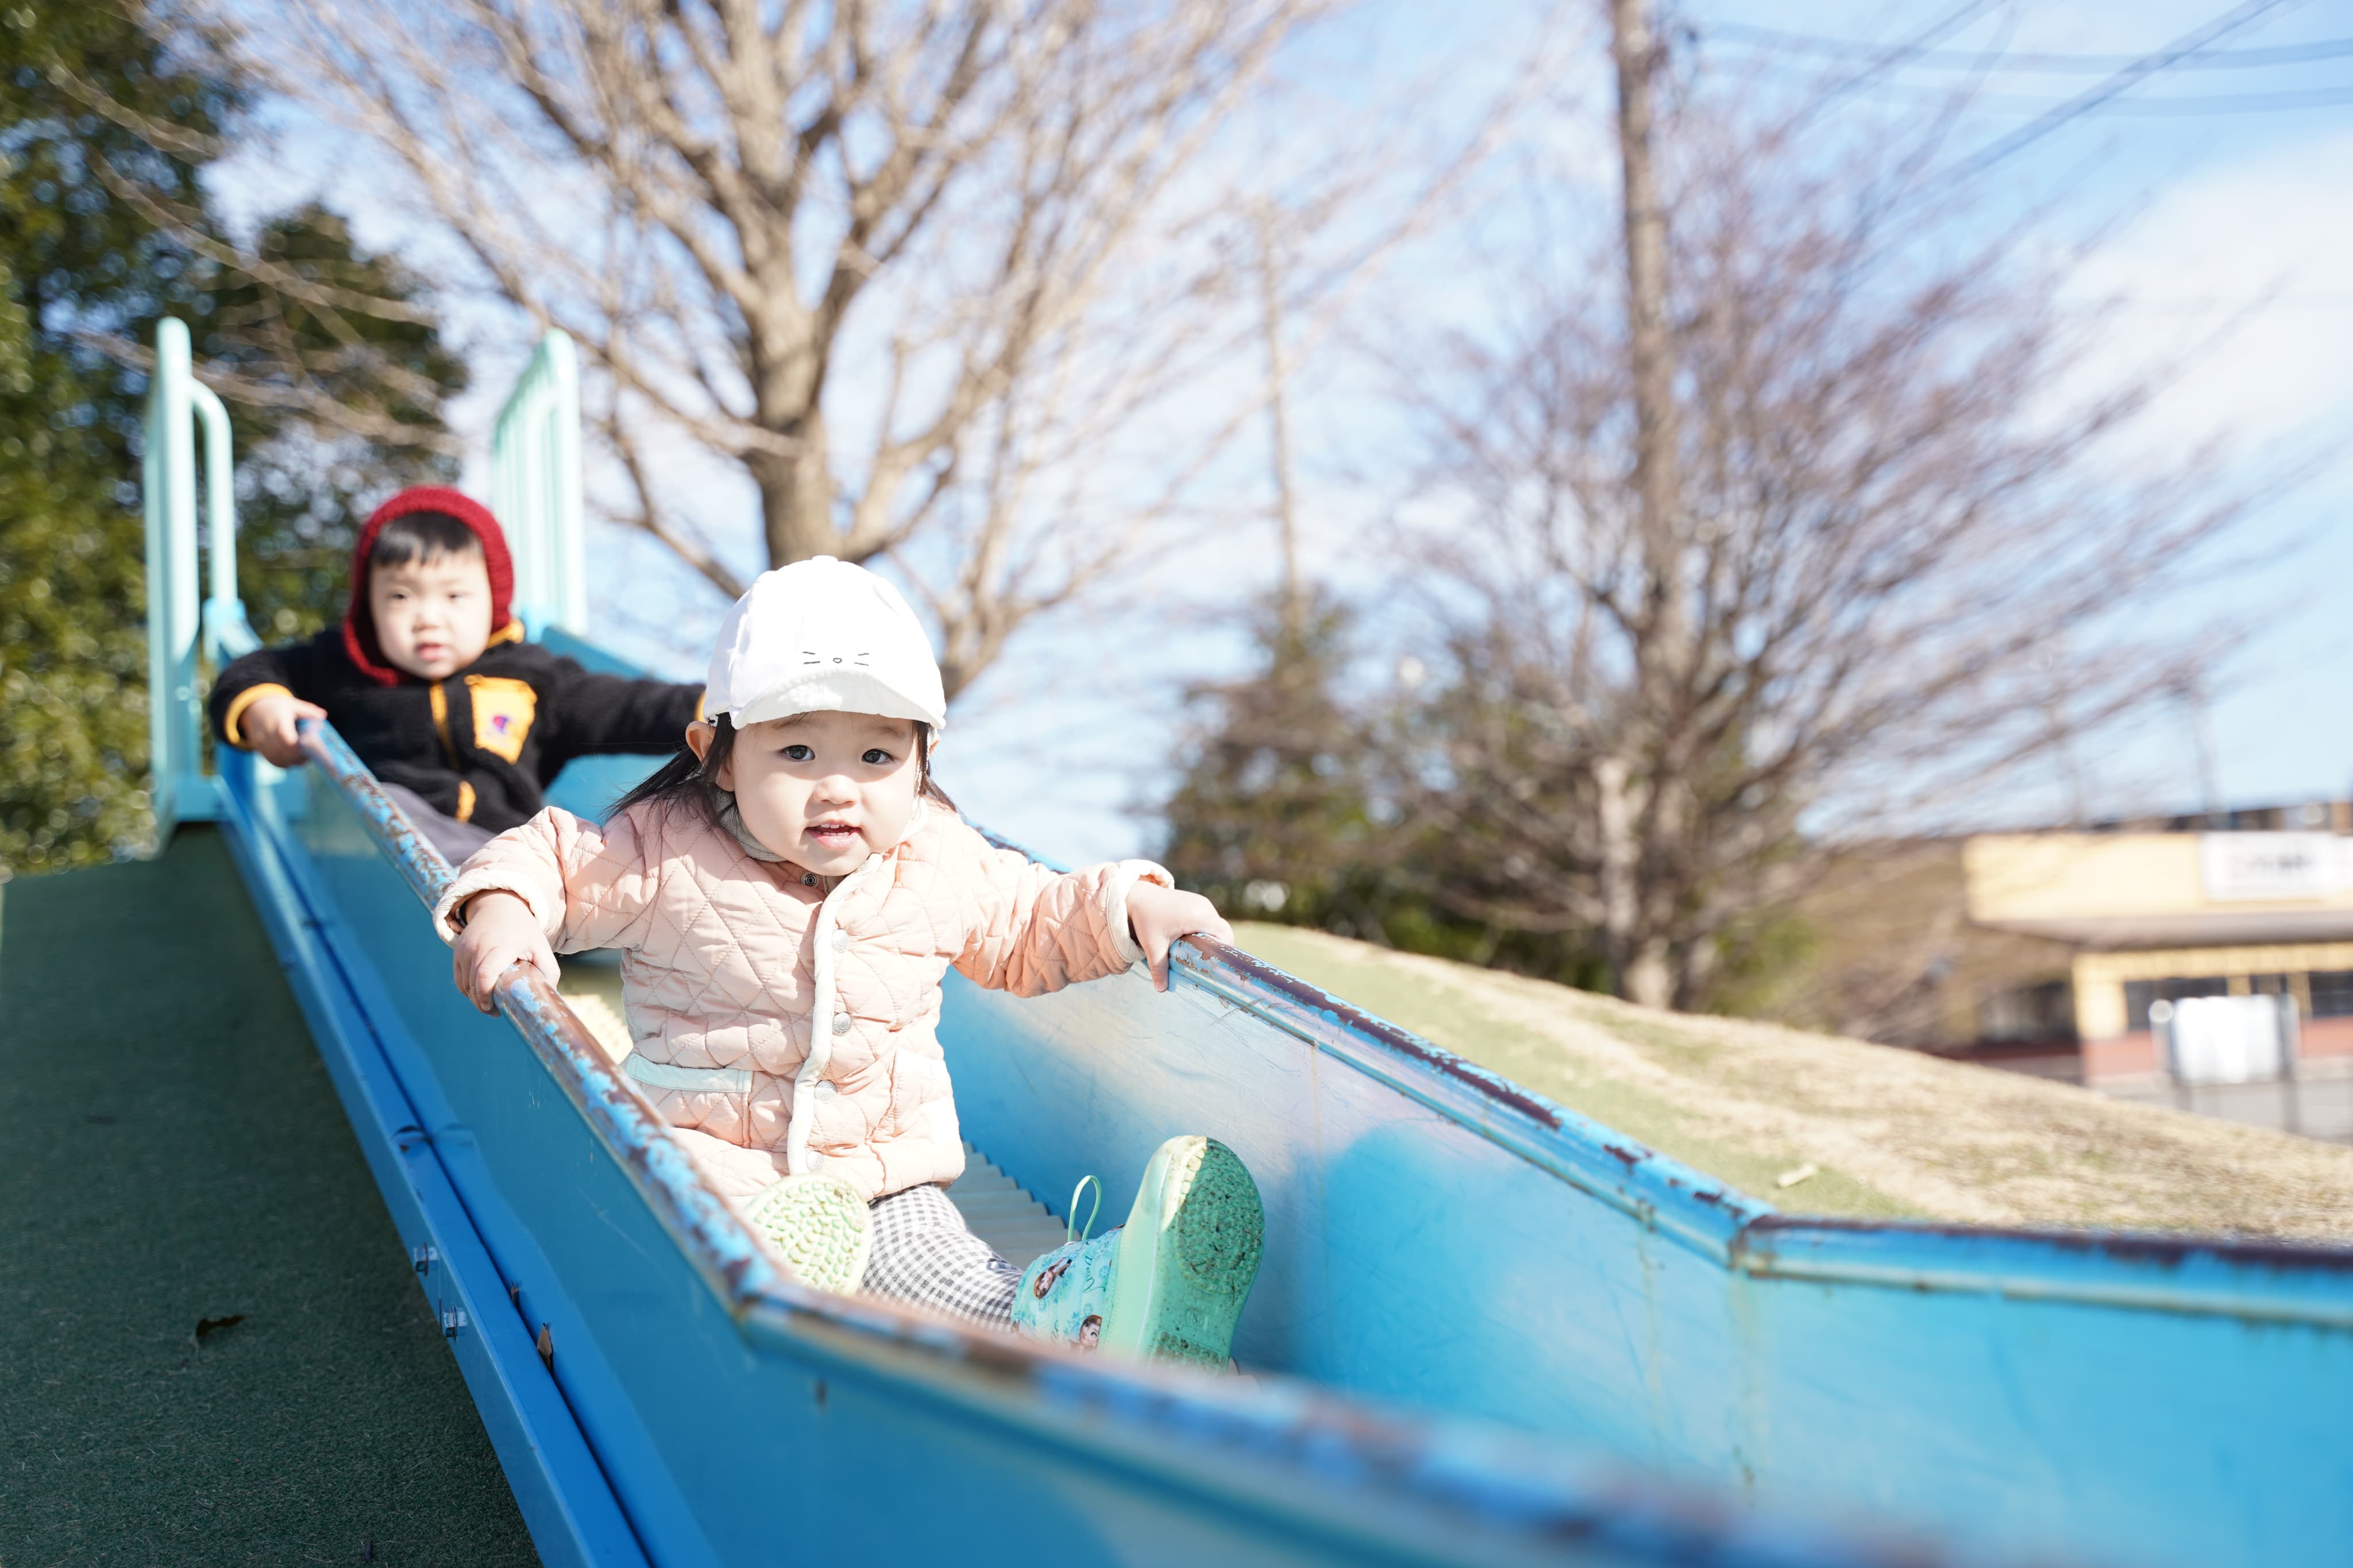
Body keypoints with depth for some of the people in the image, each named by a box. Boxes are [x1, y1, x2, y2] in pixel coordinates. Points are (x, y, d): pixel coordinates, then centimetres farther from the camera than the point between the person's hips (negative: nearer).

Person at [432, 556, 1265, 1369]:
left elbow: (1029, 931, 16)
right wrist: (501, 908, -17)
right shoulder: (666, 856, -8)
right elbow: (557, 861, 5)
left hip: (883, 1172, 0)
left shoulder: (943, 864, 1)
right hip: (709, 1168, 0)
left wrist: (1128, 906, 0)